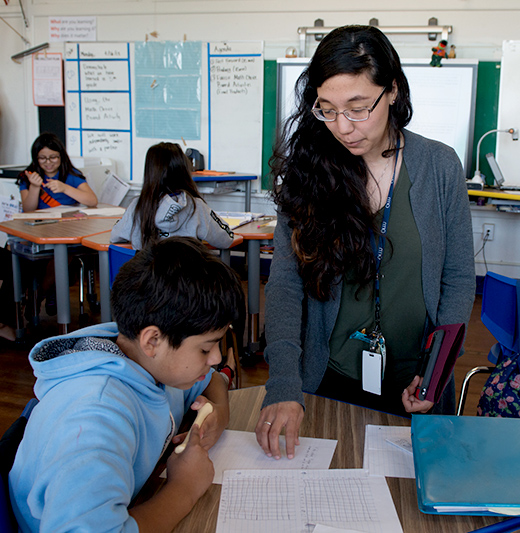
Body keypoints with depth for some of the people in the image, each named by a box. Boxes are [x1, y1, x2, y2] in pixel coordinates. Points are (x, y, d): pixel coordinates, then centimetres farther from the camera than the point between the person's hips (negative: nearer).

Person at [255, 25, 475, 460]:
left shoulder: (440, 166, -8)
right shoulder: (309, 170, -9)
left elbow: (458, 279, -1)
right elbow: (285, 283, -13)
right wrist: (284, 386, -24)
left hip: (414, 387, 1)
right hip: (329, 381, 0)